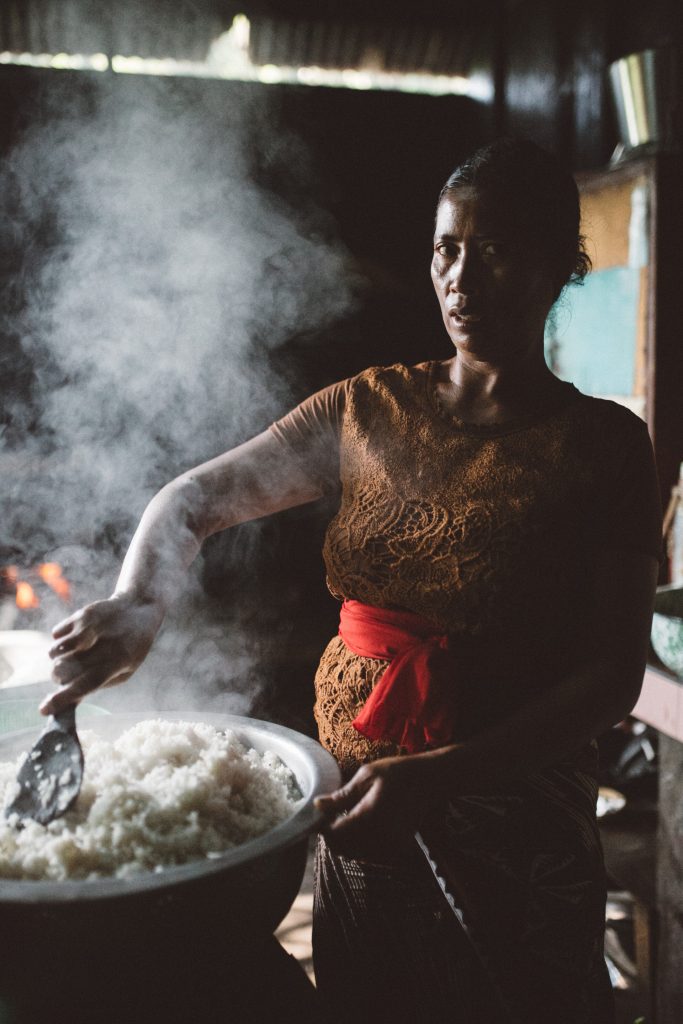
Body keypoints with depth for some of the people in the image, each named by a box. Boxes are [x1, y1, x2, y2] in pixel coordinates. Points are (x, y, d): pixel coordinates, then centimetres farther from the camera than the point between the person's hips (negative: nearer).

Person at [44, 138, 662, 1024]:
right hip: (362, 815, 3)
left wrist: (437, 773, -24)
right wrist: (140, 604, -19)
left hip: (515, 830, -2)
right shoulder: (371, 410, -1)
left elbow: (613, 677, -13)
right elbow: (191, 500, 1)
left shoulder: (604, 445, -10)